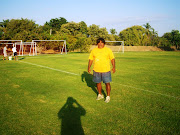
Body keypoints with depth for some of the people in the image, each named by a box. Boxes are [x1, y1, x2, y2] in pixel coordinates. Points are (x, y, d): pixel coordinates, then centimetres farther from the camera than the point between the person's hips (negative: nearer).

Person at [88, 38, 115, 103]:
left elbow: (112, 59, 1)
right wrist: (89, 67, 3)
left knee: (107, 83, -1)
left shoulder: (108, 50, 0)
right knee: (98, 83, 12)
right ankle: (100, 95, 31)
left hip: (106, 70, -2)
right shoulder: (93, 50, 6)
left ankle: (108, 96, 14)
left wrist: (113, 67, -9)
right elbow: (90, 59, 10)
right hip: (96, 70, 3)